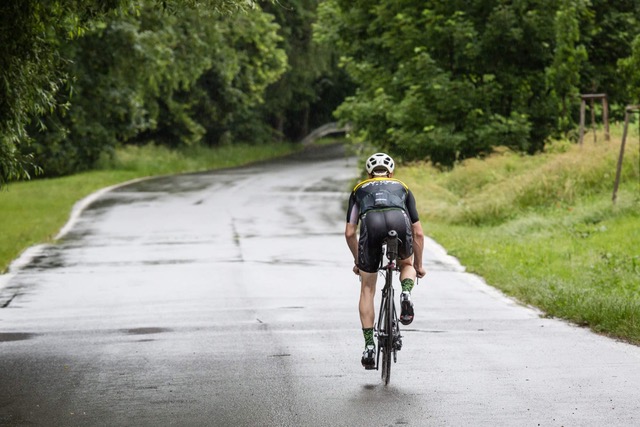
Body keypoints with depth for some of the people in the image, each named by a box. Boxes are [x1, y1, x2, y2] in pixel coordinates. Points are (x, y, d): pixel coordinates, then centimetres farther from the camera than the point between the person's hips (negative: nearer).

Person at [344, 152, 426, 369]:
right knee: (406, 264, 34)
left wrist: (357, 261, 45)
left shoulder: (360, 189, 36)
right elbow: (418, 233, 35)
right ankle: (406, 293, 1)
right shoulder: (402, 188, 36)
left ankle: (369, 345, 11)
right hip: (399, 221, 1)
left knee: (367, 289, 17)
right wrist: (418, 265, 46)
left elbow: (349, 233, 30)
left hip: (371, 224, 0)